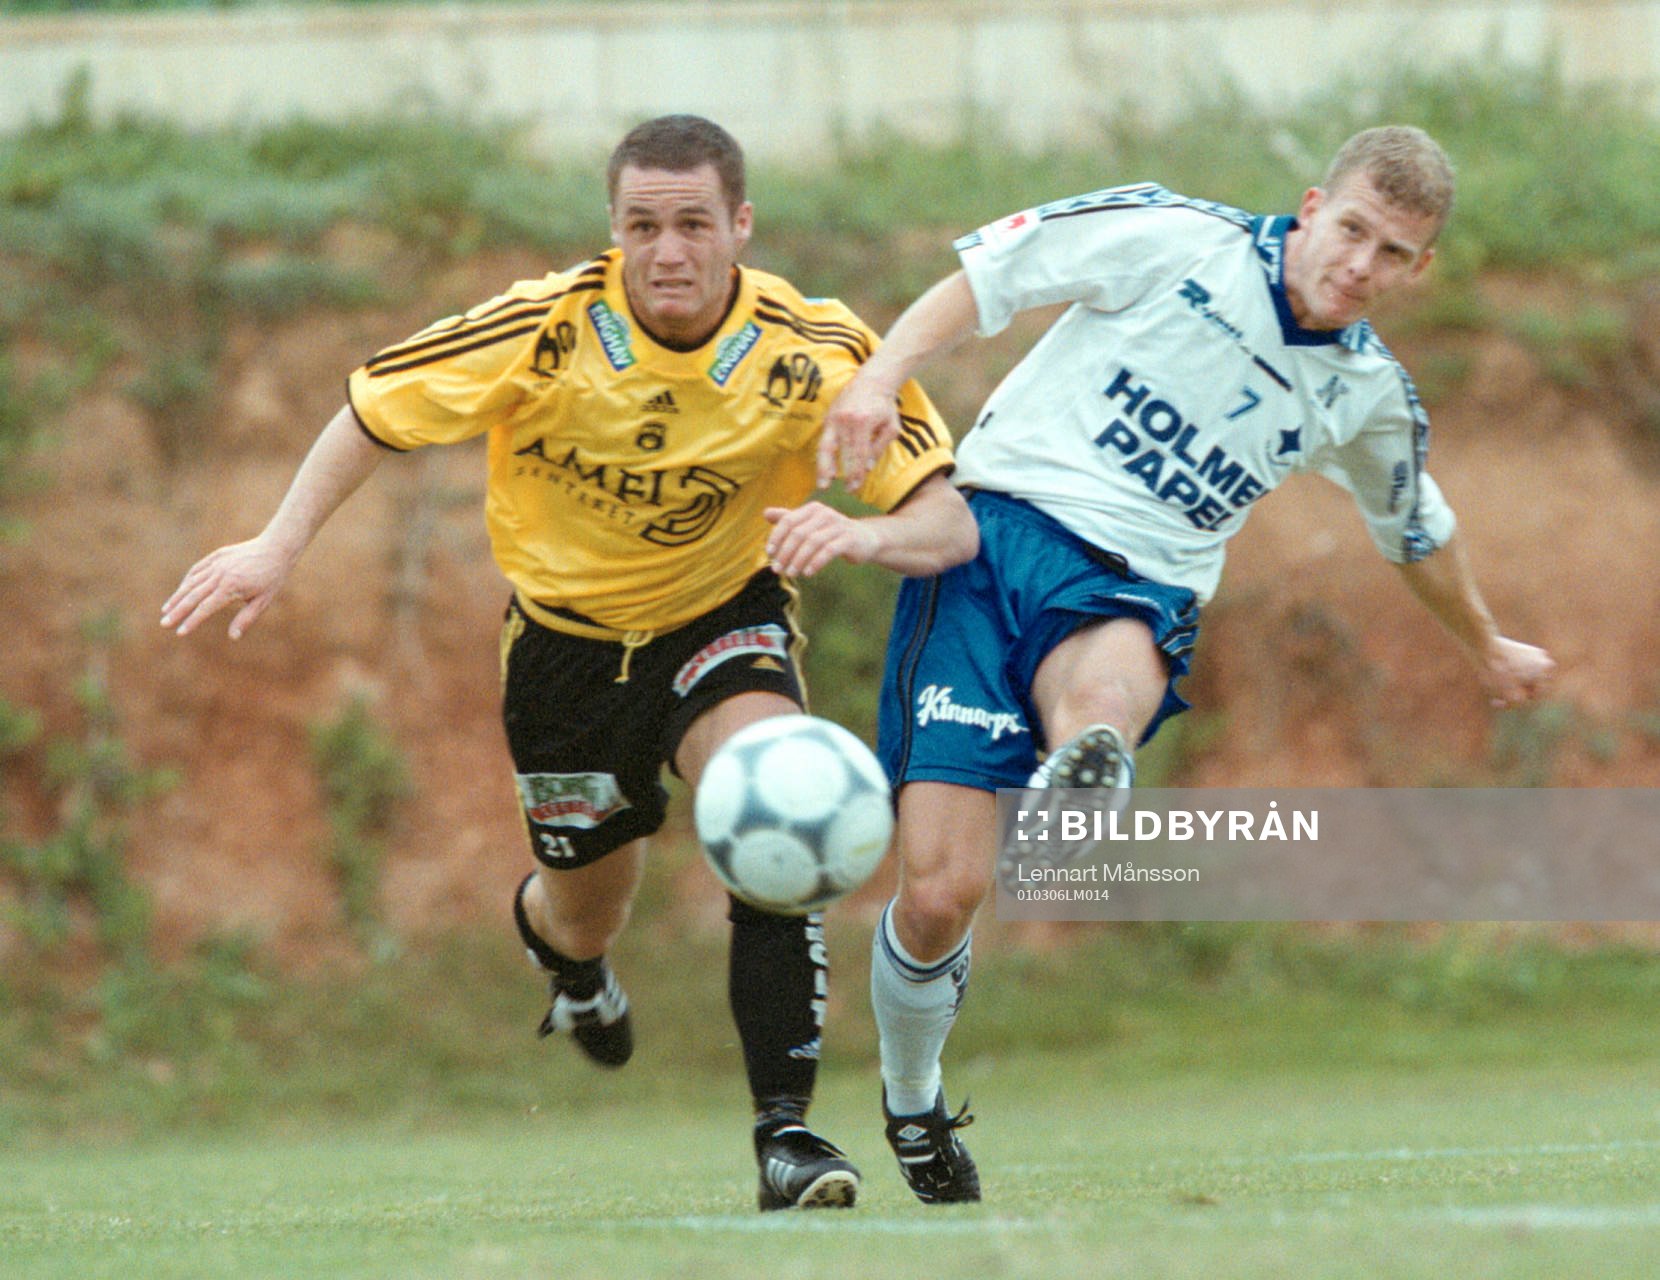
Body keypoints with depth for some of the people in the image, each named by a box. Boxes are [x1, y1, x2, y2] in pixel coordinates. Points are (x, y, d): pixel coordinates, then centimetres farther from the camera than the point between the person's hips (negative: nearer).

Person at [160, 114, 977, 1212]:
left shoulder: (815, 354, -24)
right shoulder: (545, 331, -25)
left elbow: (950, 525, -25)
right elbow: (375, 410, -10)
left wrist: (862, 536, -46)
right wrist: (281, 546, -18)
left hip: (726, 610, -1)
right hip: (568, 629, 1)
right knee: (587, 912, 13)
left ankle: (785, 1126, -27)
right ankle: (561, 949, 56)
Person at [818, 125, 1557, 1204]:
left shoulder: (1371, 398, 12)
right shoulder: (1180, 240, -1)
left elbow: (1420, 533, 33)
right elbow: (988, 275, 3)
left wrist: (1489, 648, 49)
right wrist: (883, 374, -14)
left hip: (1135, 595, 3)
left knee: (1103, 696, -39)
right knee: (940, 891, -9)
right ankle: (912, 1103, 16)